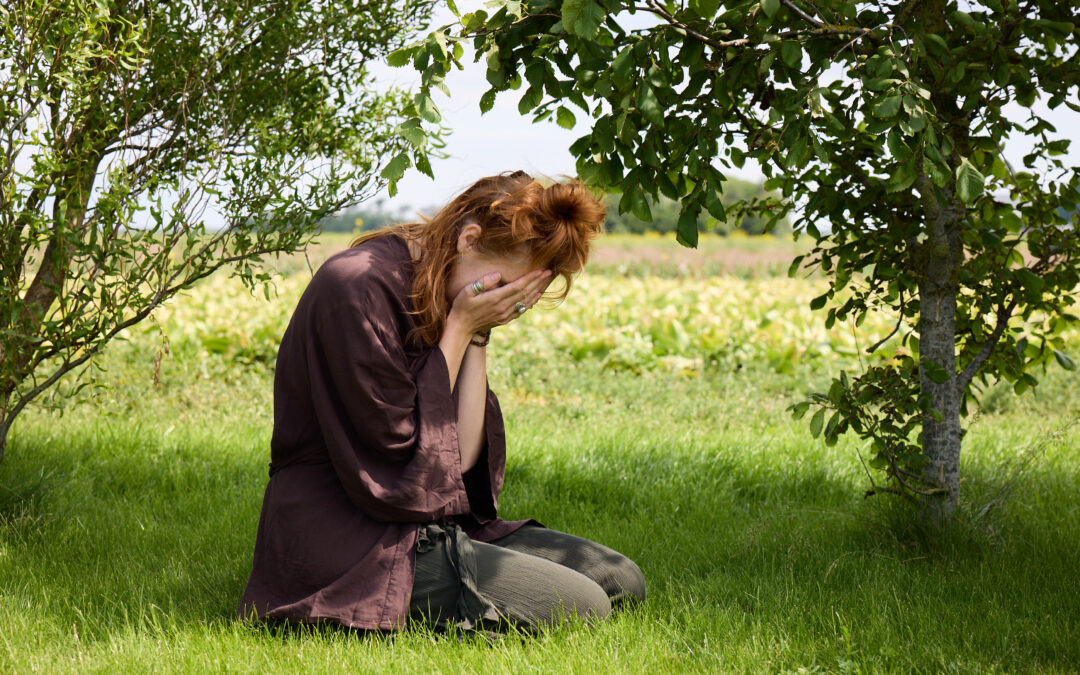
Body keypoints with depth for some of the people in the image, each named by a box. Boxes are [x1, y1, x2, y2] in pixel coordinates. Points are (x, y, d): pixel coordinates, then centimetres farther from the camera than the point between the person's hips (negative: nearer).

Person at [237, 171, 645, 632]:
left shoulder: (442, 298, 9)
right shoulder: (360, 288, -19)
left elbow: (463, 456, 0)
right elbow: (406, 463, -18)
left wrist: (477, 336, -6)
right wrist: (459, 330, -14)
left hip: (429, 525, 10)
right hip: (348, 543, -10)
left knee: (622, 579, 7)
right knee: (582, 607, -15)